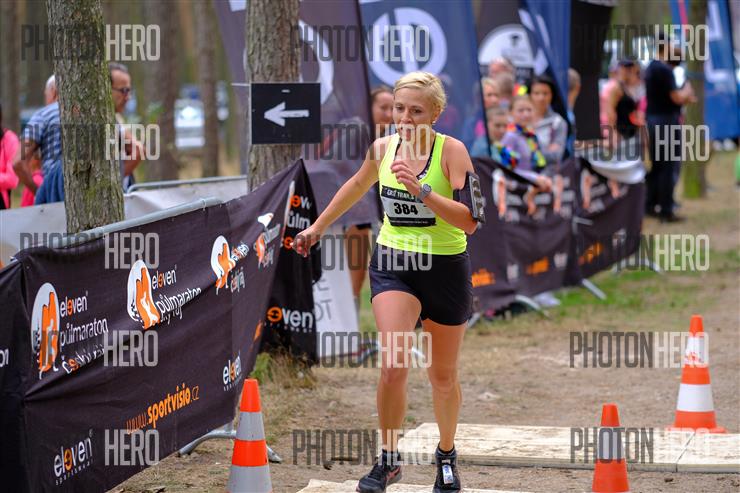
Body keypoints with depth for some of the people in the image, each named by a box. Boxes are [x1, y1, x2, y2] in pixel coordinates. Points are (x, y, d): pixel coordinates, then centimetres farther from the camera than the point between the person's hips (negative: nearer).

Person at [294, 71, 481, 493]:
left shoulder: (451, 150, -13)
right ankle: (389, 459, -2)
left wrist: (421, 190, -32)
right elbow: (358, 185, 23)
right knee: (393, 366, -18)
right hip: (393, 263, 2)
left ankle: (447, 455, 36)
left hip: (445, 268, -2)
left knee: (443, 378, 12)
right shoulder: (383, 148, 0)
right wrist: (318, 227, 32)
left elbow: (470, 221, -21)